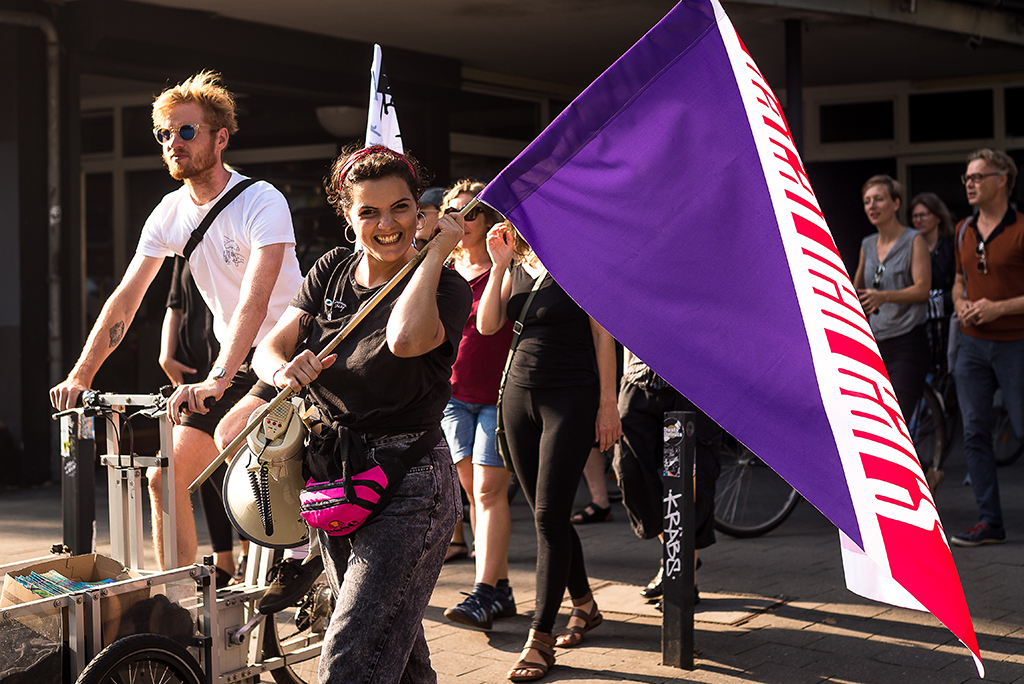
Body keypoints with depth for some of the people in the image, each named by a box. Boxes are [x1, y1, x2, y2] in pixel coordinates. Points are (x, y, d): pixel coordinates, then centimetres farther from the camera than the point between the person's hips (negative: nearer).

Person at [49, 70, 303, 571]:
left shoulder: (262, 202, -19)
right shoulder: (169, 214, 2)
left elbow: (255, 302, -33)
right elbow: (124, 301, 1)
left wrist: (218, 380, -45)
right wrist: (80, 376, -10)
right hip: (233, 364, 7)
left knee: (232, 433, -33)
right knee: (165, 478, 2)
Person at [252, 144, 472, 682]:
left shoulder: (445, 288, -9)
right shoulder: (332, 271, 7)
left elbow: (404, 339, -32)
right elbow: (268, 349, 2)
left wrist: (436, 251, -21)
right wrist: (283, 371, -21)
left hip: (405, 487, -6)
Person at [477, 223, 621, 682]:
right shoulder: (517, 268, 11)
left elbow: (602, 335, -7)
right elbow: (487, 324, 2)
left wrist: (608, 404, -10)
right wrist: (499, 265, -5)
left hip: (571, 398, -6)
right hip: (519, 393, 6)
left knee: (549, 516, -9)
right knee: (544, 514, 10)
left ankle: (540, 639, -5)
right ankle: (585, 606, 29)